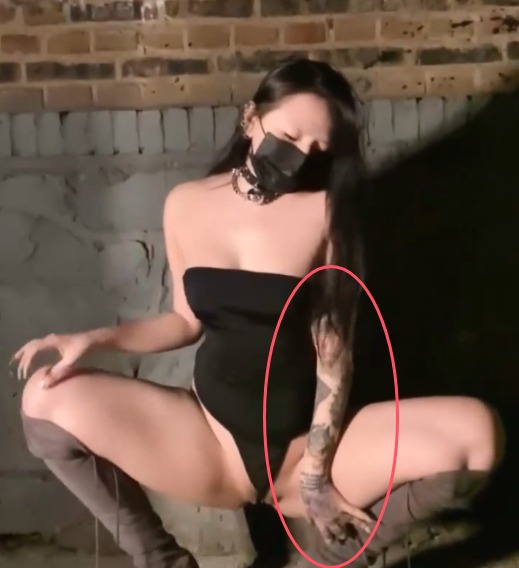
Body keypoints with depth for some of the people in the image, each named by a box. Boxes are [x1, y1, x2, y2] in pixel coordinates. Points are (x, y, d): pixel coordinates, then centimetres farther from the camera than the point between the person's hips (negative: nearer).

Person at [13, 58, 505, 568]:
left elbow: (334, 347, -11)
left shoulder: (327, 211, -10)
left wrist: (314, 472, -14)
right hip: (212, 439, 2)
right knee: (46, 399, -14)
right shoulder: (186, 204, 0)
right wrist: (98, 338, -4)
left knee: (476, 432, -24)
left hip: (308, 440, -2)